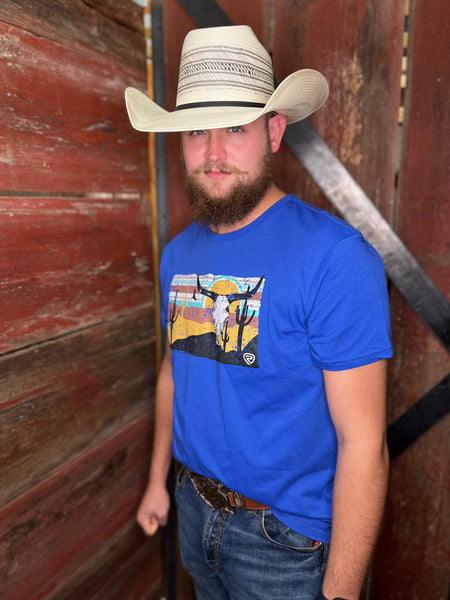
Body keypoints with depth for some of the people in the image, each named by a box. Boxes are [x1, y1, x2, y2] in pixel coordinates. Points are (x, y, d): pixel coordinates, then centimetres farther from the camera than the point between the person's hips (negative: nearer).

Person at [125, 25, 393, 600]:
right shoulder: (179, 254, -2)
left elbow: (363, 445, -23)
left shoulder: (334, 256, -24)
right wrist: (158, 479, 14)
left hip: (284, 537, -6)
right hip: (194, 508, 6)